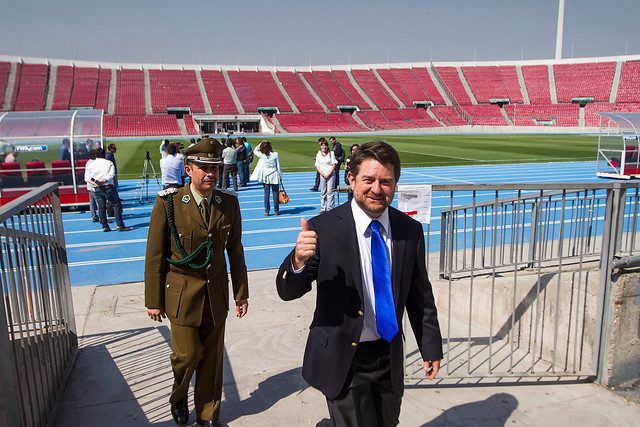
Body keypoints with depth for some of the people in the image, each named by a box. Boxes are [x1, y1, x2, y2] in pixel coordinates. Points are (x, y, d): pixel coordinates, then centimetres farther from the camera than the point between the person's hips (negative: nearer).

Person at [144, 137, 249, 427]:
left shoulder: (229, 203, -2)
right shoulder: (168, 203, -12)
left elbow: (235, 251, 5)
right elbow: (154, 255, -6)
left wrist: (241, 293, 6)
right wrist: (153, 301, -4)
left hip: (216, 294, 3)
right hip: (182, 294, -3)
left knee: (212, 356, 12)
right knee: (188, 353, 1)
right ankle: (178, 397, 37)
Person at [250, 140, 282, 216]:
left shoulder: (261, 155, -7)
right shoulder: (275, 155, -8)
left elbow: (255, 150, 17)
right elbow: (279, 167, -2)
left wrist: (261, 143, 12)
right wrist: (280, 177, 7)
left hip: (265, 177, 1)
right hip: (274, 177, 0)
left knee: (266, 194, 7)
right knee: (275, 193, 7)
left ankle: (266, 211, 9)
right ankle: (276, 211, 12)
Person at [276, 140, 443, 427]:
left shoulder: (411, 231, -4)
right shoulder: (324, 229, -17)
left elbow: (420, 296, 7)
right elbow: (288, 291, -14)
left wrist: (431, 348, 11)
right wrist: (299, 260, -36)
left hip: (390, 357, 5)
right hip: (343, 360, -4)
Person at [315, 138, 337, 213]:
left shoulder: (331, 153, 4)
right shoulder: (319, 154, 10)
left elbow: (334, 164, -1)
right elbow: (317, 166, 7)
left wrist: (329, 174, -10)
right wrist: (323, 174, -7)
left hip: (331, 175, -2)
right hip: (322, 175, 2)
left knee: (330, 192, -5)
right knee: (323, 192, 5)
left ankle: (330, 208, -1)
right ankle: (323, 208, 12)